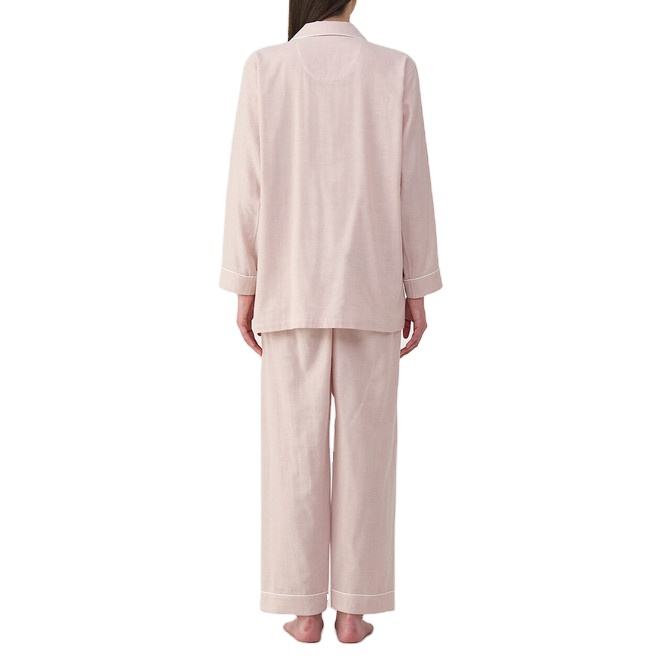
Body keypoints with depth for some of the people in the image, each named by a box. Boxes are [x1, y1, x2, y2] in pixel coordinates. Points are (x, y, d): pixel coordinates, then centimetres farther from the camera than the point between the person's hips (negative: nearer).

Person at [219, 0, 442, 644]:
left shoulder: (265, 68, -2)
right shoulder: (394, 70, 0)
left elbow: (248, 186, -3)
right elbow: (411, 188, -1)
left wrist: (244, 288, 4)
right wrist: (417, 291, 5)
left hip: (292, 290, 0)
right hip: (369, 289, 0)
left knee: (296, 446, 6)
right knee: (363, 446, 6)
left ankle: (304, 609, 11)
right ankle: (353, 608, 11)